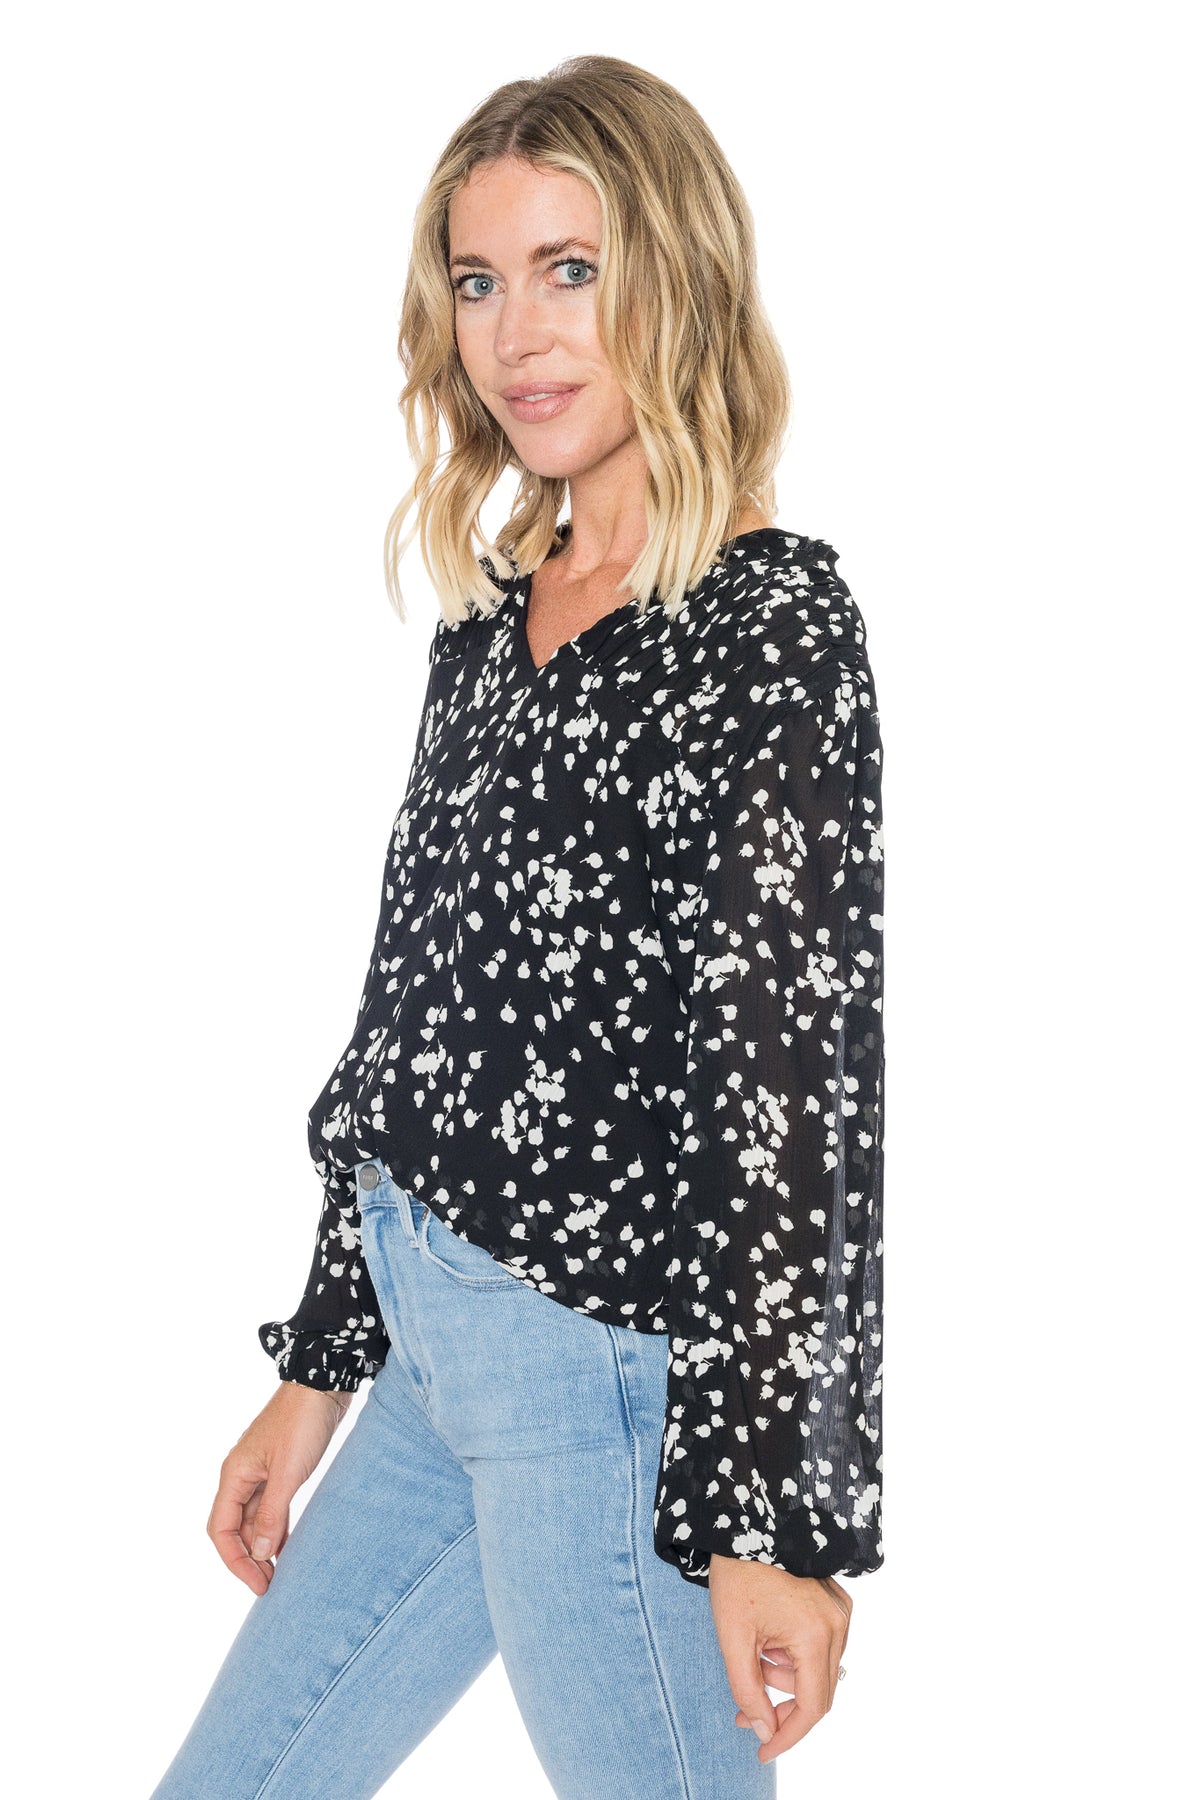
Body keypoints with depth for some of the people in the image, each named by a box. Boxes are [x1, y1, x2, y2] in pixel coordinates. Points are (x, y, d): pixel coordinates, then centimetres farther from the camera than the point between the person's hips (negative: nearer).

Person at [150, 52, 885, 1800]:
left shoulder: (771, 618, -12)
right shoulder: (492, 612, 11)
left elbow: (800, 1070, -16)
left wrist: (778, 1512, -17)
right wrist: (320, 1370, 18)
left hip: (607, 1385, -8)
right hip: (439, 1355, 8)